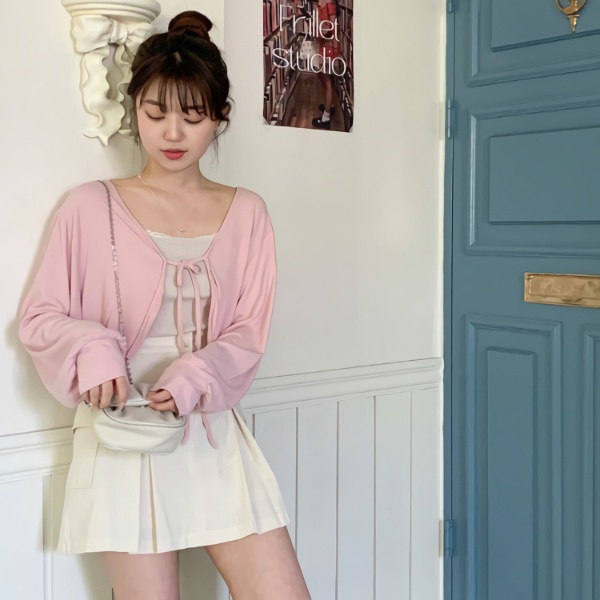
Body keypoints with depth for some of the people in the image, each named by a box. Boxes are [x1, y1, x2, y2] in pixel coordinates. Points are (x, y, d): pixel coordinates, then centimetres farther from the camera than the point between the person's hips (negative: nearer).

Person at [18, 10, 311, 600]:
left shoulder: (245, 212, 5)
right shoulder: (91, 207, -1)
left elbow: (248, 333, 2)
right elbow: (38, 317, 3)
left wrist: (191, 379, -16)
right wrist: (92, 349, -17)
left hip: (214, 433, 2)